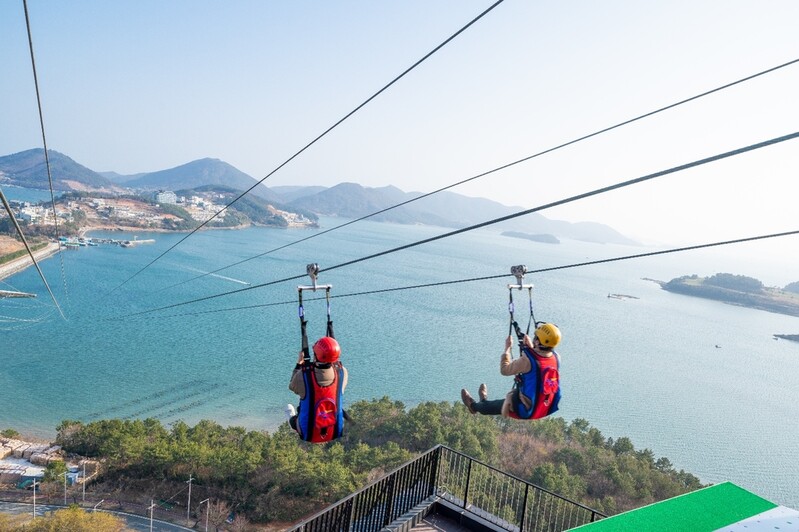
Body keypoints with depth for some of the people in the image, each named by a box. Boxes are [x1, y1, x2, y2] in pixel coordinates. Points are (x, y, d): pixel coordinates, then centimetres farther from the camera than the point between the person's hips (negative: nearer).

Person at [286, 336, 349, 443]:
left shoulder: (303, 376, -27)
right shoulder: (342, 372, -20)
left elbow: (292, 387, -2)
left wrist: (299, 364, 7)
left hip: (309, 434, -1)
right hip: (335, 433, 1)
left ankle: (293, 421, 60)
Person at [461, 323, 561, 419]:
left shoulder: (527, 360, -28)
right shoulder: (557, 358, -9)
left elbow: (504, 370, -13)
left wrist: (508, 348, -2)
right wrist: (531, 347, 14)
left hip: (527, 412, -6)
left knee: (503, 404, 22)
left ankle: (474, 406, 49)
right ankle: (484, 402, 55)